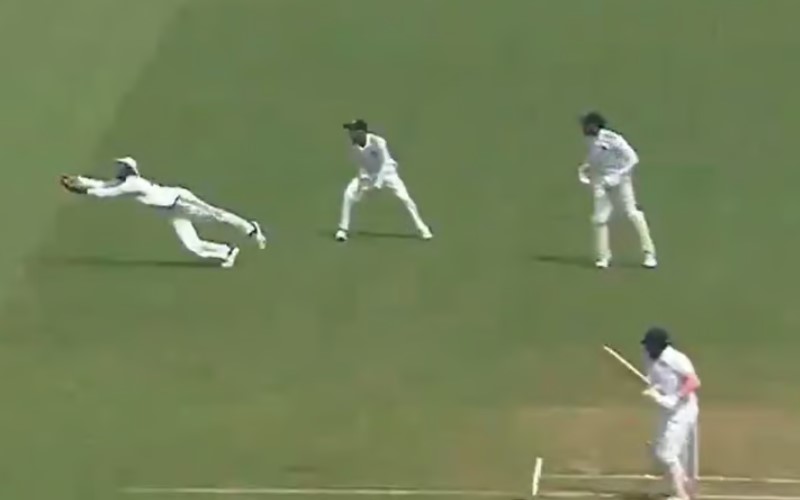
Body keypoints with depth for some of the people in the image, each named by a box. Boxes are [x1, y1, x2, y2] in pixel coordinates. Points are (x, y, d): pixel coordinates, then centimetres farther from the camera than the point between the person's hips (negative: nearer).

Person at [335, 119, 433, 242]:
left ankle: (422, 228, -1)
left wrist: (377, 184, -33)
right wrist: (363, 180, -21)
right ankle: (343, 229, -4)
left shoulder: (377, 142, -29)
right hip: (369, 174, 4)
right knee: (349, 194, -15)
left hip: (387, 172, -4)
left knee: (404, 197, -17)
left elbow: (385, 164, -26)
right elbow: (362, 165, -3)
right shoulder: (355, 146, -14)